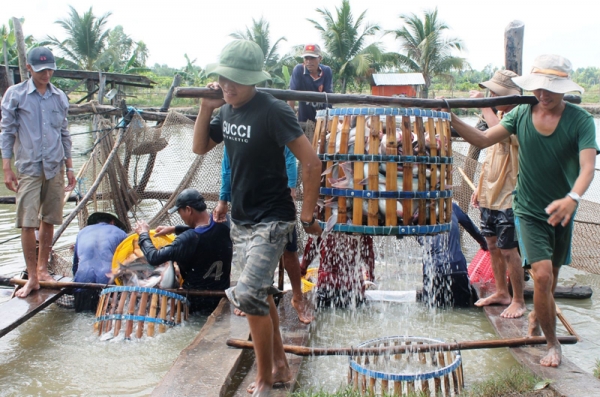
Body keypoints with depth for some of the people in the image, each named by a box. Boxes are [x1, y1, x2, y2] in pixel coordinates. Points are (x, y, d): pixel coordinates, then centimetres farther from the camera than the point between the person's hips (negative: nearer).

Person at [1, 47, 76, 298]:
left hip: (55, 168, 3)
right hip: (28, 168, -3)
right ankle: (32, 277, 3)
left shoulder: (60, 97, 8)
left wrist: (69, 167, 13)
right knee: (27, 223, -5)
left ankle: (43, 268, 22)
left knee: (48, 220, 8)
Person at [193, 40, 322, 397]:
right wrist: (206, 109, -2)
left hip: (271, 221, -8)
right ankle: (280, 367, 32)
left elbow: (312, 163, -21)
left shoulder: (272, 111, -20)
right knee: (262, 295, 16)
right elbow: (200, 148, 14)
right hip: (241, 220, 8)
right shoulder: (226, 110, 2)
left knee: (249, 296, -16)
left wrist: (308, 216, -17)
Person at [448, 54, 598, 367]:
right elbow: (483, 140, -7)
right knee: (542, 275, -14)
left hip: (561, 211, 1)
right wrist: (453, 121, -22)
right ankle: (552, 343, 4)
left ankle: (536, 315, 48)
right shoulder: (522, 113, -6)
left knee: (552, 276, 17)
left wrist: (572, 198, -43)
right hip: (529, 210, -1)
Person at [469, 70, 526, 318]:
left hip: (507, 198, -8)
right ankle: (501, 293, 30)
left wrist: (483, 105, -27)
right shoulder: (498, 116, 10)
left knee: (508, 251, 0)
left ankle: (518, 301, 14)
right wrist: (480, 187, 17)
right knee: (493, 246, 16)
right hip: (489, 195, 8)